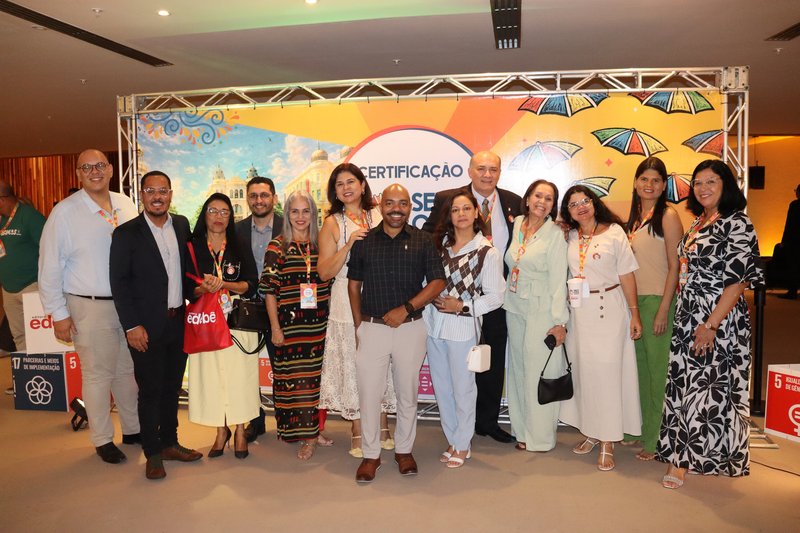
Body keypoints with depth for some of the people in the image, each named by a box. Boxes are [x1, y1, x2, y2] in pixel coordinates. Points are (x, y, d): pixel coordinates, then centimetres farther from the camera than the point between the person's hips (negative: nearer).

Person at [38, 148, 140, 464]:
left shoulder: (126, 205, 4)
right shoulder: (65, 212, -8)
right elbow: (49, 267, -5)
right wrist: (58, 314, -6)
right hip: (91, 308, -4)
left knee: (129, 370, 15)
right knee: (98, 375, 6)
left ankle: (133, 429, 33)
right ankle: (102, 440, 24)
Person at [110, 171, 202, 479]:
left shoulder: (182, 225, 6)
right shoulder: (126, 233, -6)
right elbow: (119, 283, -8)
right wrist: (132, 326, -12)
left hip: (179, 323, 4)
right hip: (147, 327, -4)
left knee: (172, 387, 15)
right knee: (150, 390, 5)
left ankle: (170, 443, 30)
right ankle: (153, 453, 19)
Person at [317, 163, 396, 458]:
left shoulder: (380, 216, 8)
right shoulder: (333, 224, 3)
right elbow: (325, 271, -5)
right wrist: (349, 244, -14)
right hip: (348, 306, -2)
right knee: (353, 366, 3)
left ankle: (383, 427, 25)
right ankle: (358, 432, 17)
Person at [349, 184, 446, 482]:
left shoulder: (422, 241, 1)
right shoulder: (364, 240, 4)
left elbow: (437, 282, -2)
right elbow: (354, 283, 9)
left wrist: (406, 308, -13)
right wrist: (358, 324, 3)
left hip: (410, 328, 0)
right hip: (372, 328, 0)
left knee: (407, 393, 12)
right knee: (369, 394, 2)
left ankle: (404, 450, 30)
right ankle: (371, 455, 19)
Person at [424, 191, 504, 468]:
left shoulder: (487, 251, -7)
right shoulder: (439, 242, 5)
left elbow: (495, 296, -7)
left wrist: (461, 306, -14)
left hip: (463, 327, -4)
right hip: (433, 322, 5)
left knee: (463, 388, 7)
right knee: (441, 387, 13)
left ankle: (462, 445, 26)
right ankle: (452, 440, 30)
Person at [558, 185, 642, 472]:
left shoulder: (614, 231, -3)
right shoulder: (570, 237, 8)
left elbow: (626, 274, -4)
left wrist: (634, 314, -6)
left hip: (609, 308, -4)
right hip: (579, 311, 4)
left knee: (607, 370, -1)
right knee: (583, 370, 8)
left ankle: (608, 442, 9)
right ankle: (591, 433, 24)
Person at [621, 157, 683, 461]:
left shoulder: (668, 216, -7)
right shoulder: (634, 217, 13)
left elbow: (675, 266, -11)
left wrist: (663, 310, -16)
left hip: (657, 300, -7)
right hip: (633, 299, 7)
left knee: (657, 368, -1)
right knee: (639, 366, 14)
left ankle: (656, 440, 11)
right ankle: (639, 431, 26)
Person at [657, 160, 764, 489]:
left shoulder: (736, 224, -11)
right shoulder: (698, 223, 13)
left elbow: (739, 280, -16)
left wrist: (711, 325, -20)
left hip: (718, 320, -8)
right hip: (688, 317, 8)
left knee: (710, 385, 1)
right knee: (685, 382, 12)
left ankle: (686, 456, 12)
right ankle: (681, 454, 25)